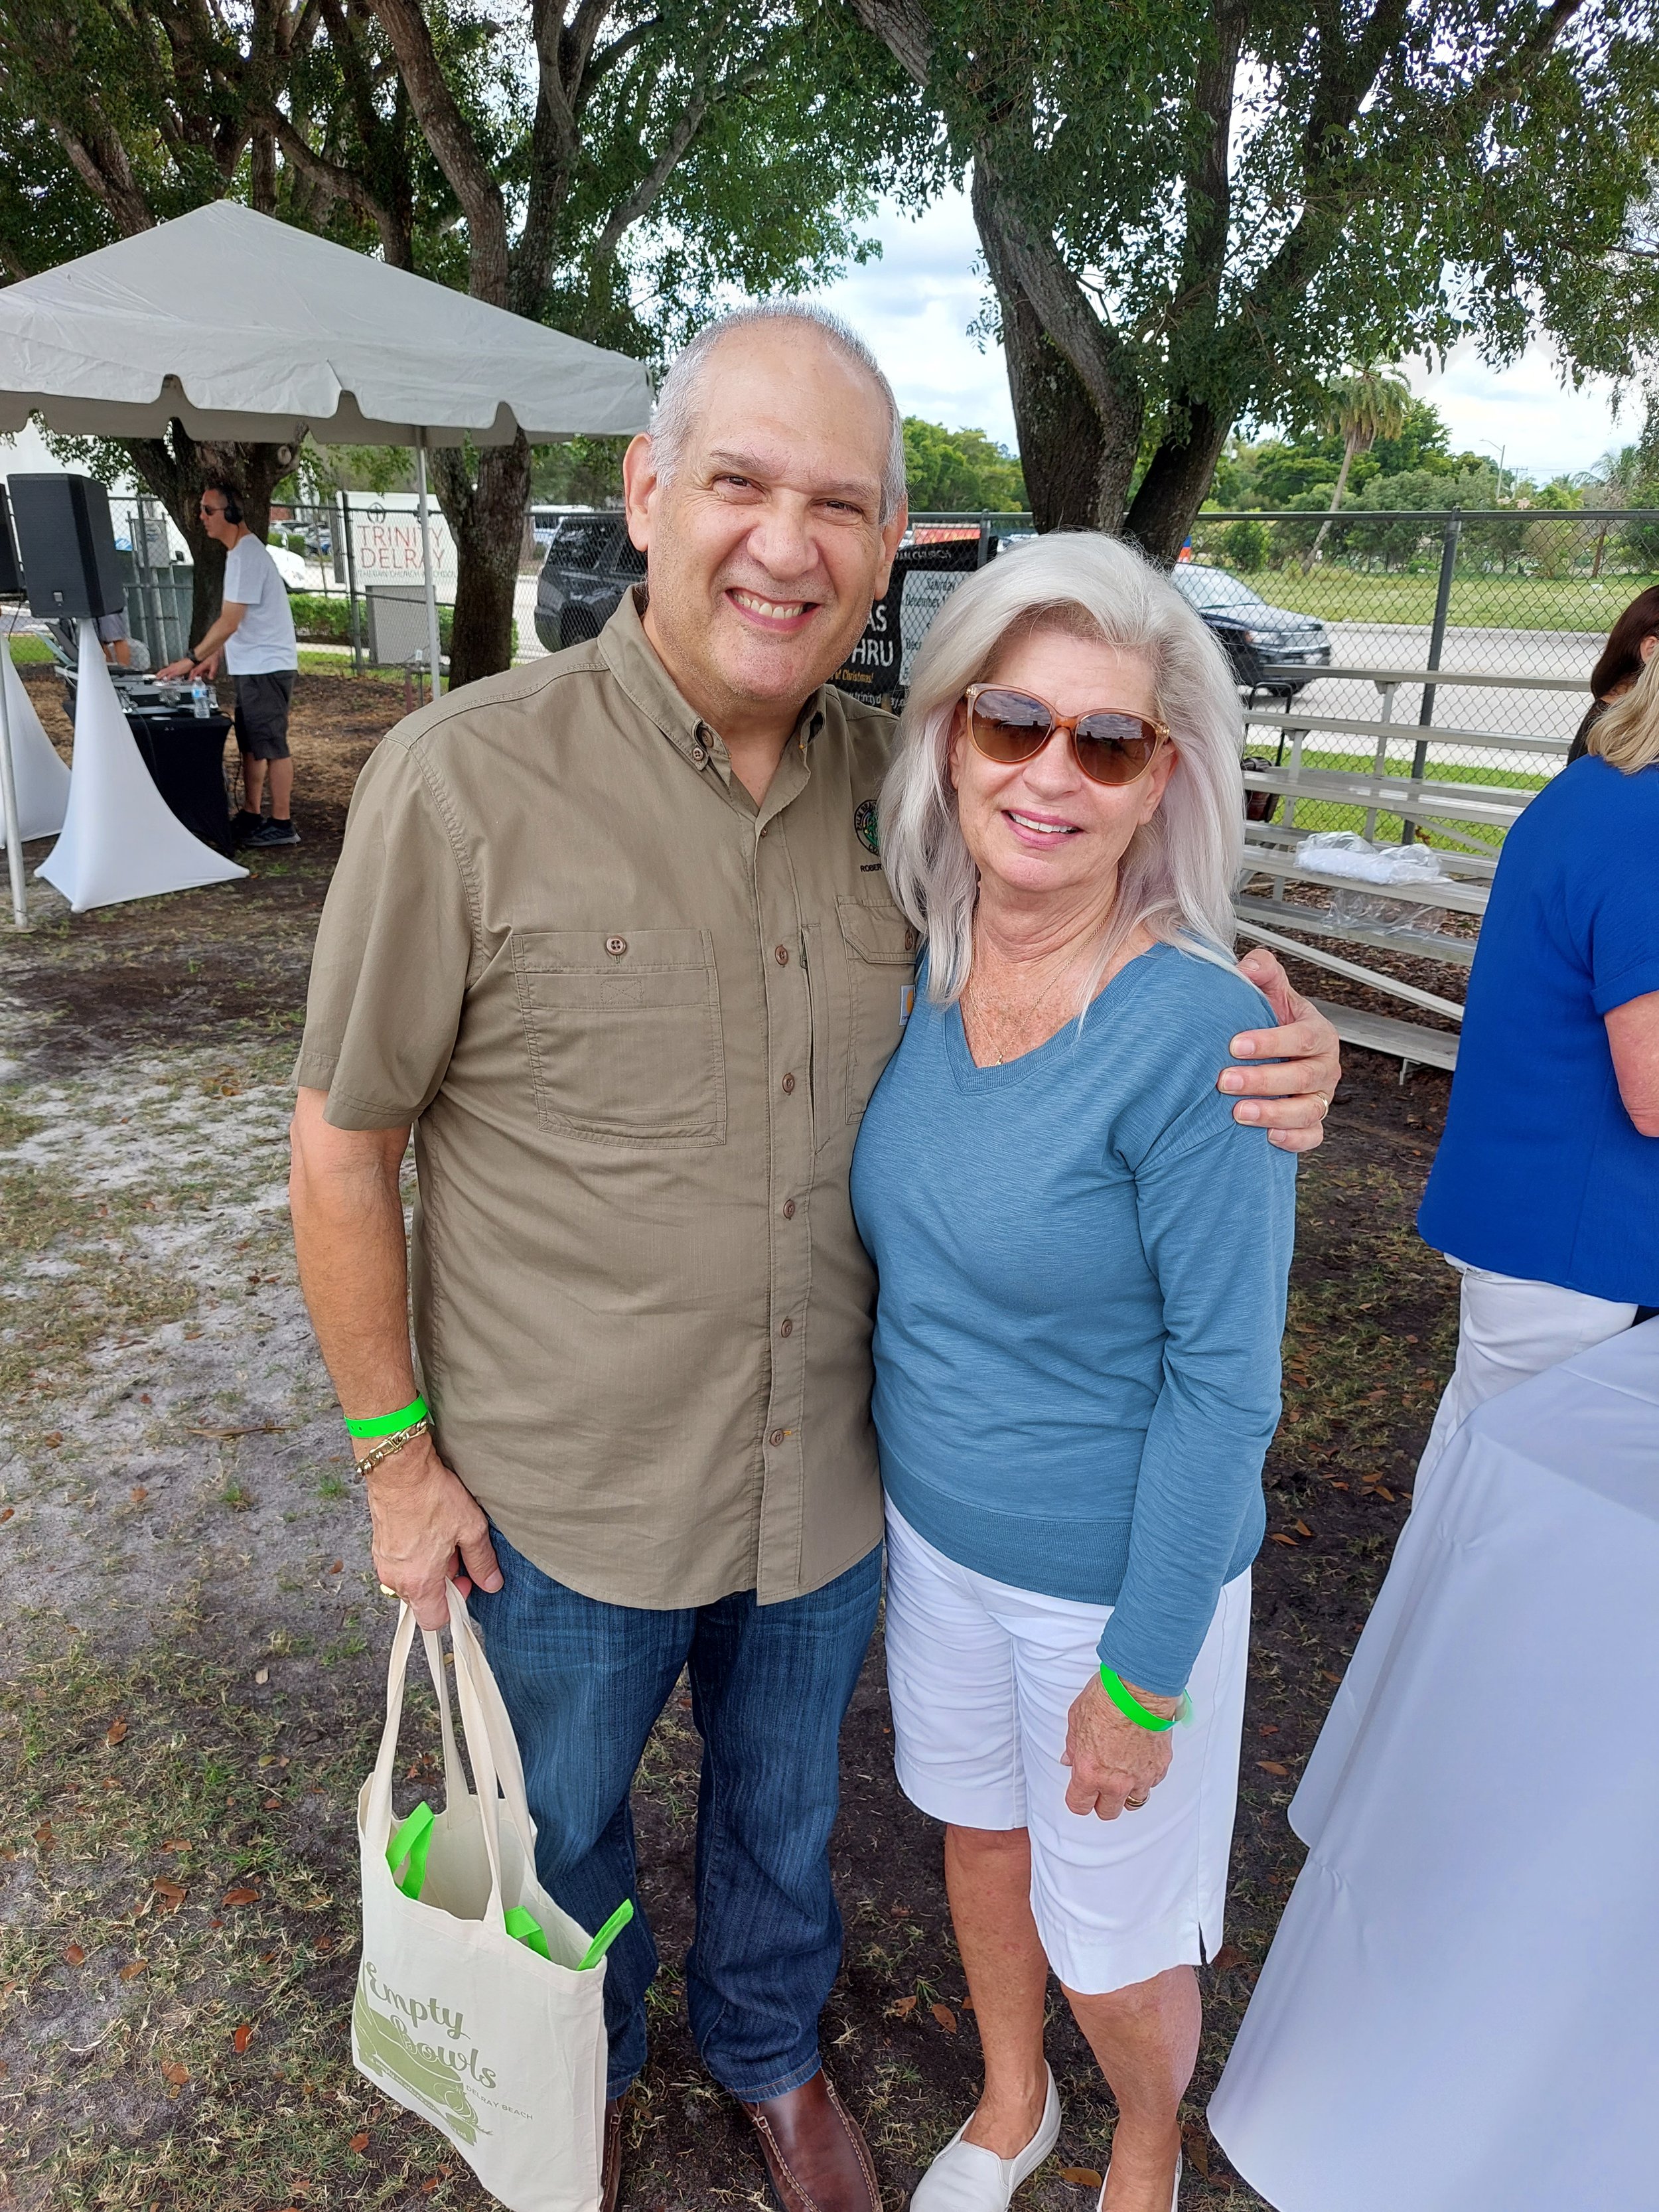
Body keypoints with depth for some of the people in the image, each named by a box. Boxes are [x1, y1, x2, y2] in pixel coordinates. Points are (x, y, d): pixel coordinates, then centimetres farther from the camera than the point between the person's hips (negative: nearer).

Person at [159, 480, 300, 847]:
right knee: (250, 744, 14)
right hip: (252, 667, 10)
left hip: (266, 668, -10)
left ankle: (282, 825, -2)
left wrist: (192, 659, -14)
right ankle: (251, 816, 22)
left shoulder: (246, 556, -17)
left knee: (271, 745, -6)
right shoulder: (240, 552, 15)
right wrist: (215, 657, 16)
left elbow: (229, 622, -19)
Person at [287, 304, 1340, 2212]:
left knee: (785, 1805, 29)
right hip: (568, 1500, -2)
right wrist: (396, 1453, -7)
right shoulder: (463, 782, -21)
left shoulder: (900, 784, -8)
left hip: (830, 1472, 3)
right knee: (564, 1826, 26)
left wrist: (1264, 1055, -16)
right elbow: (340, 1144, -12)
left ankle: (769, 2047, 61)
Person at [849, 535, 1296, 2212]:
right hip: (935, 1524, 6)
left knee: (1110, 1941, 18)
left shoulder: (1196, 1036, -27)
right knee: (978, 1825, 28)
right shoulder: (916, 976, -8)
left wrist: (1142, 1677, -15)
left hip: (1115, 1569, -5)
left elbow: (1223, 1380, -21)